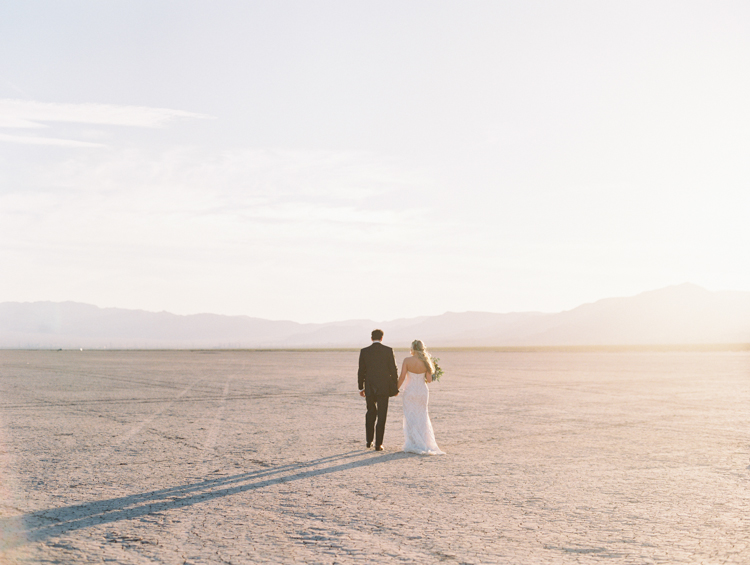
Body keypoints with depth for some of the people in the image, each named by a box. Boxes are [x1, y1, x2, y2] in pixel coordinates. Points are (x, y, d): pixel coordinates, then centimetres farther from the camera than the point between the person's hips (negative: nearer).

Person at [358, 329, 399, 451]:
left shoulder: (364, 352, 0)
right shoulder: (388, 350, -4)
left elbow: (361, 371, 2)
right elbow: (394, 370, -4)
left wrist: (361, 388, 12)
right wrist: (395, 388, 5)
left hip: (369, 388, 2)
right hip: (384, 388, -2)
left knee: (370, 413, 20)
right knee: (381, 416, 3)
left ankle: (369, 441, 21)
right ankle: (378, 444, 1)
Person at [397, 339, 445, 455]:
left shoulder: (407, 360, -12)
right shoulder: (425, 361, -5)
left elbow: (402, 377, -13)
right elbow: (429, 379, -6)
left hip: (409, 391, -3)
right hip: (422, 391, 3)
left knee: (410, 418, 6)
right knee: (422, 417, 15)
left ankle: (413, 445, 6)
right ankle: (426, 444, 19)